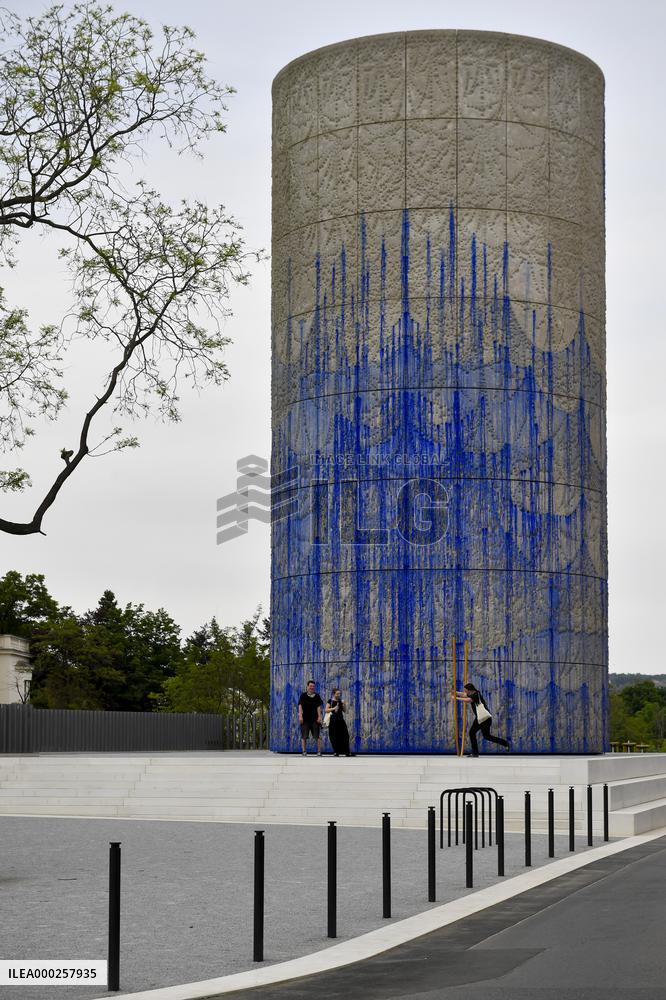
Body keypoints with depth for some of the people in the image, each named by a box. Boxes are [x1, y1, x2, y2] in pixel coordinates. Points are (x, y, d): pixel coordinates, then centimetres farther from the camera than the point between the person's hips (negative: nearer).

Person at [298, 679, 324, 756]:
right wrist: (300, 716, -11)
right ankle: (304, 751, 7)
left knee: (317, 736, -2)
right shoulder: (303, 695, 4)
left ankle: (319, 751, 2)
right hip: (305, 719, -1)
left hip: (315, 719, 1)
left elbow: (318, 707, 5)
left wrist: (319, 717, -4)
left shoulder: (317, 696, 8)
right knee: (304, 736, 0)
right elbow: (300, 706, -1)